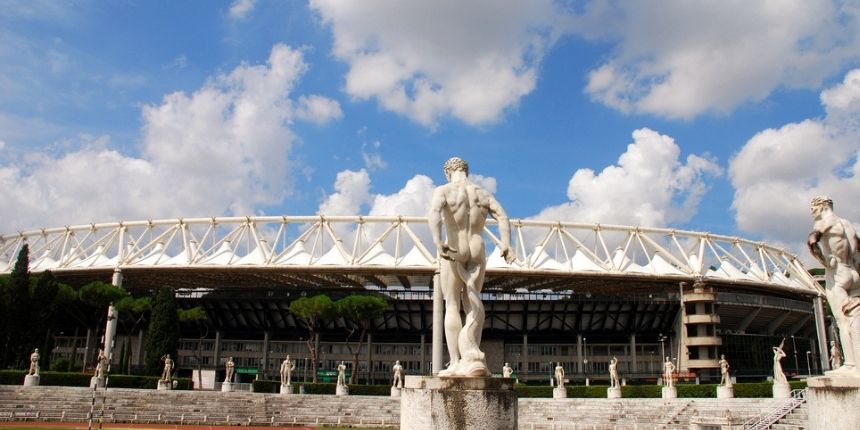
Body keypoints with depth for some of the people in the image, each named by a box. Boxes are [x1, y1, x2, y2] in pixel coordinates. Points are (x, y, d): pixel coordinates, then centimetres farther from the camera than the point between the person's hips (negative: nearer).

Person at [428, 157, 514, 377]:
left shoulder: (443, 190, 1)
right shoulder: (484, 194, 14)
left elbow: (434, 213, -21)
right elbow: (502, 217, -3)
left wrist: (438, 243, -33)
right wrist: (505, 244, -15)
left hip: (453, 252, -3)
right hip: (478, 253, 3)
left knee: (452, 305, 3)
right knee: (472, 303, 10)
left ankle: (455, 363, -1)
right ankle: (472, 357, -8)